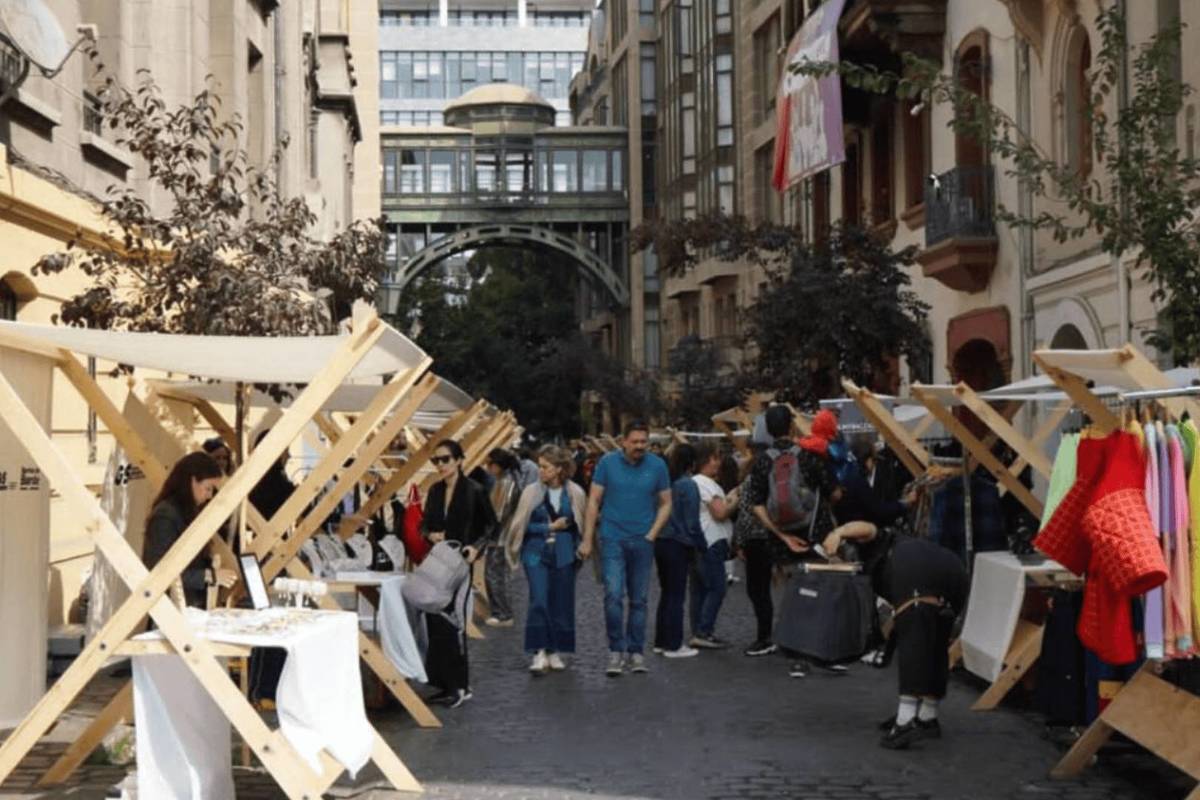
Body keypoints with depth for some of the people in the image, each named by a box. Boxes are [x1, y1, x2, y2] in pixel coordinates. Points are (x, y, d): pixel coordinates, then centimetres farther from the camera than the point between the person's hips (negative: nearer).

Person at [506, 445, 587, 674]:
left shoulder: (575, 493, -2)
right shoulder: (532, 492, -4)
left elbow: (582, 524, 9)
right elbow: (524, 525, -3)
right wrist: (549, 527, -9)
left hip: (564, 554, 1)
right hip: (536, 553, -1)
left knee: (561, 604, 6)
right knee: (539, 601, -12)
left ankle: (555, 652, 18)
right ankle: (539, 653, -10)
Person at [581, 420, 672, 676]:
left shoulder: (657, 466, 1)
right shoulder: (608, 462, -2)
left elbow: (666, 504, 8)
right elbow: (594, 502, 0)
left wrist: (652, 534, -4)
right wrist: (587, 539, -3)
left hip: (642, 542, 2)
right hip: (613, 539, -2)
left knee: (639, 600, 9)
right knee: (613, 596, -13)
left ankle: (636, 652, 19)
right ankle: (616, 650, -2)